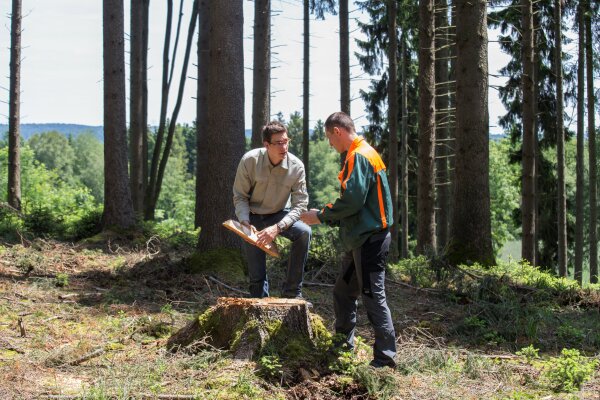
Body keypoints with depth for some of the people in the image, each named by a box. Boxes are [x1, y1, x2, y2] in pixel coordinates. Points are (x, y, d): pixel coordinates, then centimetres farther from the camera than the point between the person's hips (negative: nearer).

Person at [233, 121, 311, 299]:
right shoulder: (250, 160, -20)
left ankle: (292, 292, -19)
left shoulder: (296, 166, -19)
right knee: (257, 273, -4)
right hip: (253, 217, 0)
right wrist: (245, 222, -25)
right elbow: (240, 196, -10)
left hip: (279, 215, 0)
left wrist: (278, 227, -31)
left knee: (304, 232, -28)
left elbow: (300, 204, -17)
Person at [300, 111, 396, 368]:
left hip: (369, 240, -10)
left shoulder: (359, 157, -15)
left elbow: (352, 201, -23)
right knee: (343, 292, 18)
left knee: (373, 297, -6)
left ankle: (385, 358, -1)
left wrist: (321, 216, -10)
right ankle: (343, 344, 30)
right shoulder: (359, 155, 16)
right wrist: (326, 216, 14)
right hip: (361, 240, 10)